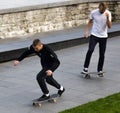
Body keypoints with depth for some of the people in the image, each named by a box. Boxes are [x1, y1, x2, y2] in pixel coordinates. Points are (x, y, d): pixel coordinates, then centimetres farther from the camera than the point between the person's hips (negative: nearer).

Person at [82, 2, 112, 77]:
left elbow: (109, 26, -14)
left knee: (102, 54, 4)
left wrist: (108, 17, -27)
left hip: (103, 37, 1)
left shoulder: (108, 13, -8)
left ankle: (100, 70, 19)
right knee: (90, 50, -20)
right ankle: (85, 68, -13)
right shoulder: (94, 12, -8)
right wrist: (87, 31, 1)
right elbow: (90, 22, 9)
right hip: (94, 35, -1)